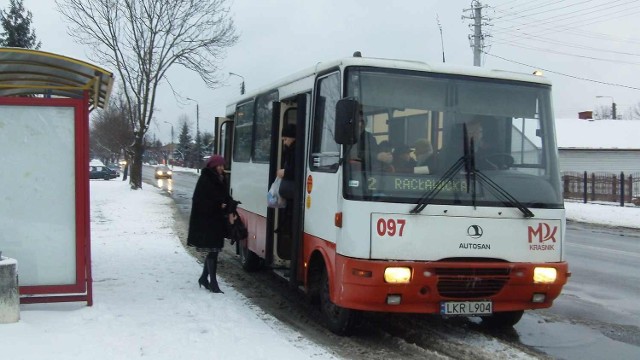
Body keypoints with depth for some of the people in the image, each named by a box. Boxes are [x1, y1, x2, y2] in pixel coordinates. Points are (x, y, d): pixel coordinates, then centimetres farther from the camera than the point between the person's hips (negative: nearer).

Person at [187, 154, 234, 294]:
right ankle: (213, 283, 0)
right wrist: (219, 206, -18)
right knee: (212, 251, -6)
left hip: (217, 220, 7)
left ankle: (204, 278, 28)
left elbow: (227, 198, 9)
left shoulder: (221, 180, 10)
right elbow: (200, 201, -16)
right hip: (205, 220, -7)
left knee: (213, 251, 13)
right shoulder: (205, 180, -12)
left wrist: (230, 212, -8)